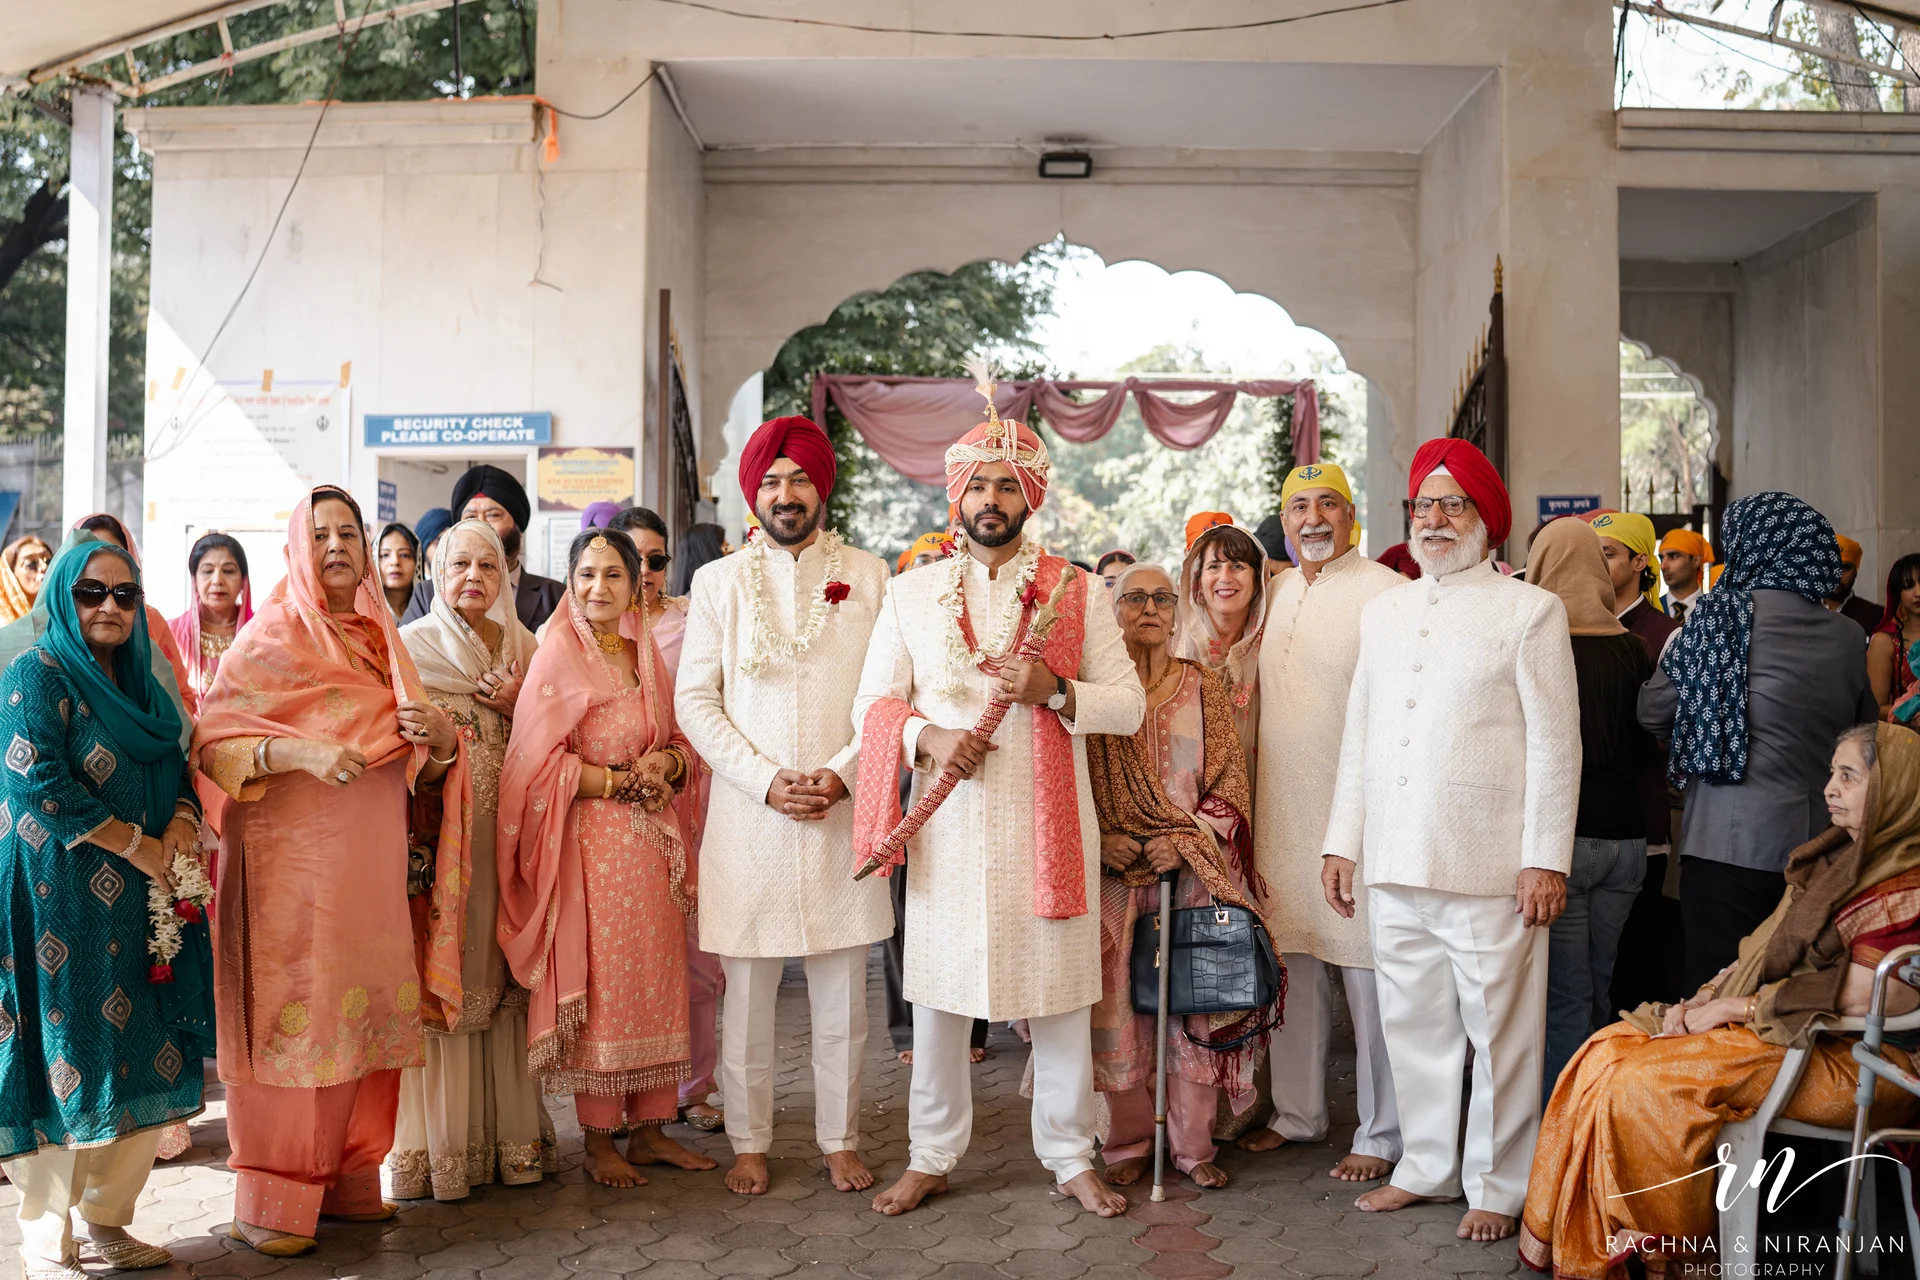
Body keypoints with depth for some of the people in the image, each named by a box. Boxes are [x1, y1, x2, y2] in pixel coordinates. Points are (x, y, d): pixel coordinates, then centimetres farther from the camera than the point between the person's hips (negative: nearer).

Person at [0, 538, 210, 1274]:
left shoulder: (141, 682, 15)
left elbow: (179, 766, 16)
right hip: (63, 901, -7)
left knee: (141, 1060, 7)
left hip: (142, 902, 7)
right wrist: (136, 844, -14)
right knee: (65, 1058, -1)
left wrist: (183, 823, -6)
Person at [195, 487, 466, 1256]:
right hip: (293, 860, -5)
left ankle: (346, 1179, 18)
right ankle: (269, 1201, 7)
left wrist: (439, 737, -4)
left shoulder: (380, 639, 15)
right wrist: (300, 751, -23)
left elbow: (422, 767, 19)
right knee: (293, 1017, -4)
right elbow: (211, 740, -10)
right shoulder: (271, 637, -1)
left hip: (372, 863, 5)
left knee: (365, 1014, 6)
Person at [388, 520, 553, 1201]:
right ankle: (439, 1145, 4)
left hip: (505, 831, 3)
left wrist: (517, 708, -3)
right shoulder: (410, 645, 5)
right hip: (434, 827, -3)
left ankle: (507, 1131, 12)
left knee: (497, 971, 3)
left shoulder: (522, 647, 14)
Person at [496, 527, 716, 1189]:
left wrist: (666, 765, -6)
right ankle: (598, 1140, 11)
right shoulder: (559, 654, -6)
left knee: (654, 979, 7)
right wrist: (621, 782, -13)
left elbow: (679, 744, 16)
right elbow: (539, 761, -11)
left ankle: (648, 1127, 18)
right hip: (589, 844, -6)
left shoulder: (647, 656, 12)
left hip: (651, 844, 6)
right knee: (596, 983, -1)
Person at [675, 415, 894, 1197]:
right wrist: (768, 780, -9)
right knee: (746, 993, 5)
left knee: (842, 993, 7)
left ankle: (841, 1140, 21)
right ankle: (750, 1144, 19)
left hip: (842, 811, 0)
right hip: (748, 812, 0)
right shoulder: (720, 582, 7)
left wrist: (841, 773, -10)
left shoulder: (868, 576, 7)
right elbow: (694, 700, 2)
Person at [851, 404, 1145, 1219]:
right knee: (936, 993, 7)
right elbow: (872, 704, 7)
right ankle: (931, 1156, 23)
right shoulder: (911, 593, 9)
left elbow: (1131, 704, 3)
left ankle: (1070, 1157, 22)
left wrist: (1056, 691, -16)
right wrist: (928, 737, -13)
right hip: (947, 824, 1)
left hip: (1045, 822, -1)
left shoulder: (1075, 593, 5)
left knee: (1061, 992, 6)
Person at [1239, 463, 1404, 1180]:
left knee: (1370, 978, 0)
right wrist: (1245, 811, 17)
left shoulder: (1386, 594, -9)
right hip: (1280, 817, 7)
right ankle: (1297, 1112, 29)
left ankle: (1381, 1135, 13)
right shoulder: (1274, 592, 13)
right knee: (1293, 972, 15)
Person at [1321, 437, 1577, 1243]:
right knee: (1413, 1024, 12)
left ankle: (1496, 1186, 17)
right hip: (1394, 860, 5)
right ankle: (1428, 1166, 27)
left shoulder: (1530, 611, 1)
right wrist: (1342, 840, 14)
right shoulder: (1382, 611, 16)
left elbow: (1555, 743, -3)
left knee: (1497, 1030, 2)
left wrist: (1546, 858, -9)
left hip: (1489, 865, -5)